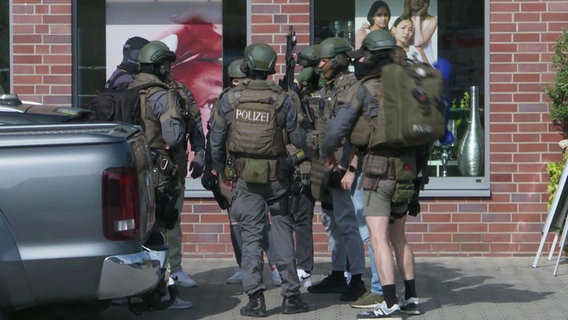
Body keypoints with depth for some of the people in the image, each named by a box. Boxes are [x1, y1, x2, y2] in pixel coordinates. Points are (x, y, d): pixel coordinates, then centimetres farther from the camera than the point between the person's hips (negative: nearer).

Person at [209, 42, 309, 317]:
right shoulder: (282, 99, -6)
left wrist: (220, 170, 17)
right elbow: (299, 140, -4)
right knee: (281, 230, 10)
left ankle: (255, 299, 0)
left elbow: (216, 139, 2)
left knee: (251, 235, 4)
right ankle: (291, 295, 9)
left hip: (245, 177, 0)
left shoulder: (230, 99, -3)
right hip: (276, 177, 0)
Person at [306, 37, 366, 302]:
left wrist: (341, 166, -24)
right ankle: (337, 276, 21)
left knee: (346, 221, -10)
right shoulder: (327, 89, 18)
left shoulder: (349, 85, -11)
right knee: (331, 220, 14)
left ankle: (357, 280, -8)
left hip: (340, 164, -10)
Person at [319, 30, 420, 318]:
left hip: (378, 169, -6)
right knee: (398, 237, 17)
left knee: (379, 239, -7)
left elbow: (338, 127, -6)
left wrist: (326, 153, 11)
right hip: (406, 169, 6)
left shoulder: (365, 89, -8)